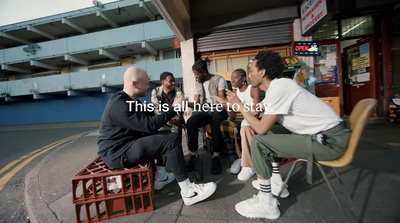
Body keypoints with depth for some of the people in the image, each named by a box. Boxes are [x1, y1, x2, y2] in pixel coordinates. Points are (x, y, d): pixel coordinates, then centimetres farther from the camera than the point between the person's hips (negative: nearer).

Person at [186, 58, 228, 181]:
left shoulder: (219, 79, 1)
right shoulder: (198, 83, 16)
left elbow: (222, 100, -7)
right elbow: (197, 103, 9)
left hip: (218, 109, -4)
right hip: (204, 111, 4)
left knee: (216, 121, -39)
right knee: (191, 121, -28)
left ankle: (216, 156, -27)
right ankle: (194, 155, -19)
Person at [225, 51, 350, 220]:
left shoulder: (279, 87, -22)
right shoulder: (276, 86, 6)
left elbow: (261, 128, -20)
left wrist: (239, 105, -11)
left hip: (330, 141, -9)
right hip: (321, 133, 10)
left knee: (259, 142, -17)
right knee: (271, 133, 17)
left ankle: (266, 204, 0)